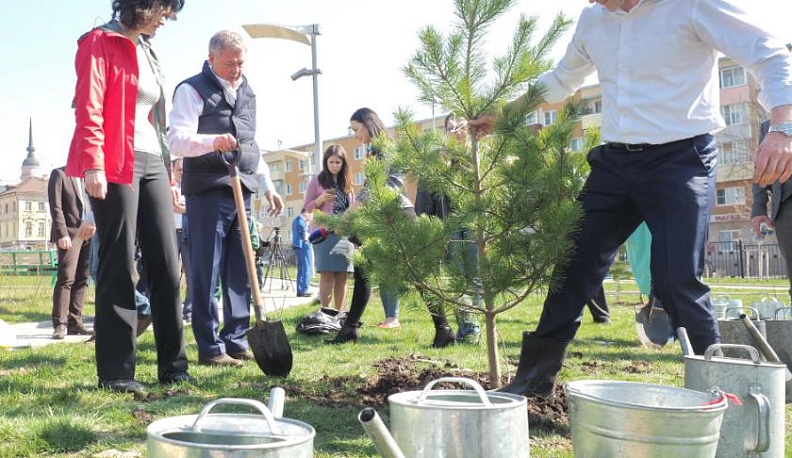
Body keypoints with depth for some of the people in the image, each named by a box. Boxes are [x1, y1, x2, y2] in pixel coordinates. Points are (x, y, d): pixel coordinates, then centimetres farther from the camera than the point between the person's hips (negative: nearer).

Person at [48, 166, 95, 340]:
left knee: (82, 279, 3)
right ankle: (60, 324, -10)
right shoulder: (59, 174, 1)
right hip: (70, 232, -6)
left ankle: (74, 322, 6)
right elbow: (55, 207, -8)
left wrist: (93, 224, 4)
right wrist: (62, 233, -17)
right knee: (66, 278, -12)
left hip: (87, 233, 6)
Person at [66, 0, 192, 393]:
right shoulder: (100, 42, -2)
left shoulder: (146, 51, 22)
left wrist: (166, 173, 20)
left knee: (166, 264, 3)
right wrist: (92, 164, -21)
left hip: (152, 162, 8)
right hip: (116, 165, -8)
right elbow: (88, 108, -12)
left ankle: (172, 366, 10)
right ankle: (115, 372, 1)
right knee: (119, 268, -6)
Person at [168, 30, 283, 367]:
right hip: (207, 190, -7)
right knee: (206, 273, -4)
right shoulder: (192, 90, -3)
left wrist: (268, 186, 22)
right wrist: (213, 141, -33)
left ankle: (236, 340, 15)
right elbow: (177, 139, -15)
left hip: (242, 191, 7)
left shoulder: (247, 92, 19)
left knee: (241, 272, 7)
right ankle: (210, 348, 1)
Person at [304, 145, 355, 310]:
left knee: (342, 276, 2)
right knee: (327, 275, -11)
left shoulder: (347, 183, 16)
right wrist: (320, 200, -14)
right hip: (324, 233, -4)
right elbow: (308, 207, 5)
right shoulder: (317, 180, 5)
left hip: (345, 234, 4)